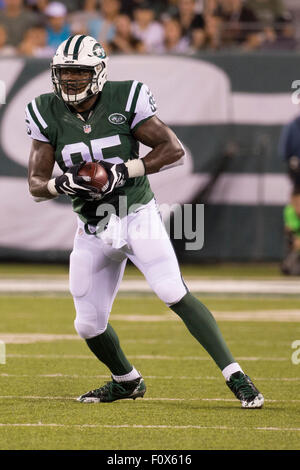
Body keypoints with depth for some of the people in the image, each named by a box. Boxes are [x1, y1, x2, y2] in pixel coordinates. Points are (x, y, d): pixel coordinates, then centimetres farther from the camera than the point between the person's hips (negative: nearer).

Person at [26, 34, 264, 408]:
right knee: (89, 325, 5)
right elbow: (36, 184, -4)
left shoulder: (123, 101, -12)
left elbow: (174, 149, -11)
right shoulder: (48, 114, -4)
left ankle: (235, 376, -19)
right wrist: (63, 184, -26)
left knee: (174, 294, -21)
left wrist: (124, 171, -22)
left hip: (139, 217, -4)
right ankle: (127, 381, 34)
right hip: (93, 232, 4)